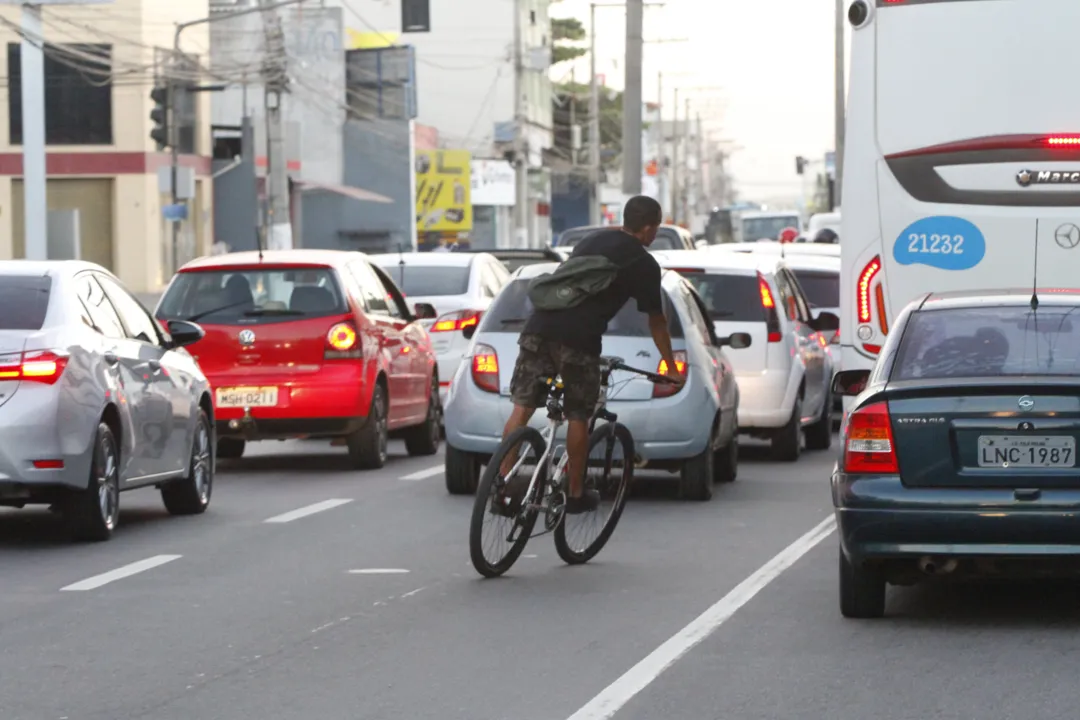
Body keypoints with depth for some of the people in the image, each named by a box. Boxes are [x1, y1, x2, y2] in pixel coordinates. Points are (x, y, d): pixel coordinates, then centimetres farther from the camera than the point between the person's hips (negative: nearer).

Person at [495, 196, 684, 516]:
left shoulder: (592, 241, 25)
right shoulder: (643, 264, 6)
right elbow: (656, 323, 11)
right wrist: (672, 369, 22)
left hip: (539, 326, 5)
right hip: (579, 341, -5)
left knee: (522, 408, 4)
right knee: (578, 418, 7)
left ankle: (503, 485, -2)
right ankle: (576, 495, 16)